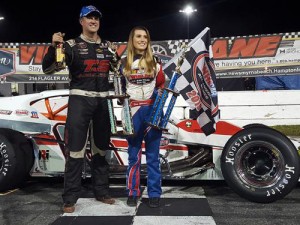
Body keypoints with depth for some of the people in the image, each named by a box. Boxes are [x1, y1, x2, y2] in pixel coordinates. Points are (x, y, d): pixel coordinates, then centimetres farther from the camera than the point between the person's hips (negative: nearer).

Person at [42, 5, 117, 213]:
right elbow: (48, 69, -9)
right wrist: (53, 46, -24)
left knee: (100, 148, 11)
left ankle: (101, 192, 23)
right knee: (75, 149, -7)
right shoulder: (72, 45, -2)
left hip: (102, 100, 5)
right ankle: (70, 198, 4)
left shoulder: (107, 47, 12)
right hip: (79, 99, -5)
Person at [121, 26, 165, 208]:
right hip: (133, 112, 1)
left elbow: (162, 85, 12)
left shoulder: (155, 62, 9)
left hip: (152, 111, 0)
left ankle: (154, 194, 10)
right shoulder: (124, 63, 9)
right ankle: (133, 192, 16)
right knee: (134, 154, 6)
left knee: (153, 155, 2)